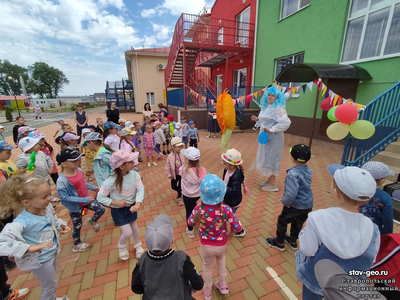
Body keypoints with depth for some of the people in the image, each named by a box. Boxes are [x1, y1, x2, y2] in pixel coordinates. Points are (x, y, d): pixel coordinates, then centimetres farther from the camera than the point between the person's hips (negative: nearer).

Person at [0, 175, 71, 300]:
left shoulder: (48, 207, -15)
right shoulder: (22, 222, -35)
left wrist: (61, 225, -13)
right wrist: (29, 247, -45)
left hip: (53, 252, 7)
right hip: (40, 260, -6)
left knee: (52, 283, 32)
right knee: (50, 285, 18)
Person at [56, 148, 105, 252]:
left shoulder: (78, 170, -12)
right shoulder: (62, 181, -31)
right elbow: (65, 198, -27)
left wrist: (93, 188, 5)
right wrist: (84, 200, -31)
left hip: (86, 199, 6)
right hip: (75, 206, -5)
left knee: (101, 210, 11)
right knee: (77, 226, 15)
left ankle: (92, 221, 44)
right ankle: (77, 245, 42)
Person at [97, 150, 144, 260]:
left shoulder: (134, 174, -19)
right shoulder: (111, 181, -29)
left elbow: (140, 189, -20)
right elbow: (100, 197, -18)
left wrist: (137, 204, -34)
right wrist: (116, 203, -26)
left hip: (131, 206, 4)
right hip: (118, 210, -4)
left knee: (134, 227, 21)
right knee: (127, 232, 0)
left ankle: (137, 245, 51)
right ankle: (121, 246, 37)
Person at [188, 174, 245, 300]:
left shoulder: (199, 208, -28)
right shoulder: (225, 209, -31)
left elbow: (190, 223, -9)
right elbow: (238, 228, -21)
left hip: (206, 245, 0)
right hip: (222, 245, 0)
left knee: (207, 267, 29)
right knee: (221, 259, 36)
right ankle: (223, 285, 52)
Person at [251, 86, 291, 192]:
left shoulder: (279, 108, -16)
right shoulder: (266, 107, 11)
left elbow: (286, 123, -24)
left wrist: (271, 129, -26)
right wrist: (257, 119, 3)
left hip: (273, 138, -9)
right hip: (265, 137, 9)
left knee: (271, 159, -4)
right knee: (266, 158, 16)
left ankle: (273, 184, 9)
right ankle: (269, 179, 31)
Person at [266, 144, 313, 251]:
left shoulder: (293, 174, -28)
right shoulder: (309, 171, -2)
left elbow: (291, 194, -35)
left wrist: (285, 202, -17)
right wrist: (287, 182, 9)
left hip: (295, 206, -7)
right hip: (308, 205, 7)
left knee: (282, 221, 17)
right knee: (298, 224, 28)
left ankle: (279, 243, 35)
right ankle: (293, 242, 50)